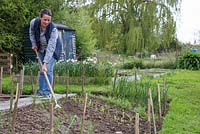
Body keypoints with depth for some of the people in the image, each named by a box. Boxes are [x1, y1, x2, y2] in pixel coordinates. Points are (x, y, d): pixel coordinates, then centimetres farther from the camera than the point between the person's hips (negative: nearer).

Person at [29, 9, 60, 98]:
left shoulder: (53, 29, -35)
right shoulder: (34, 22, -24)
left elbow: (50, 48, -38)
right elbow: (31, 32, 3)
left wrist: (45, 63, -43)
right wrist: (34, 43, -7)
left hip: (51, 50, -4)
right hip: (40, 49, 4)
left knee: (48, 69, -12)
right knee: (41, 70, 5)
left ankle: (47, 92, -4)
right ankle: (41, 90, 14)